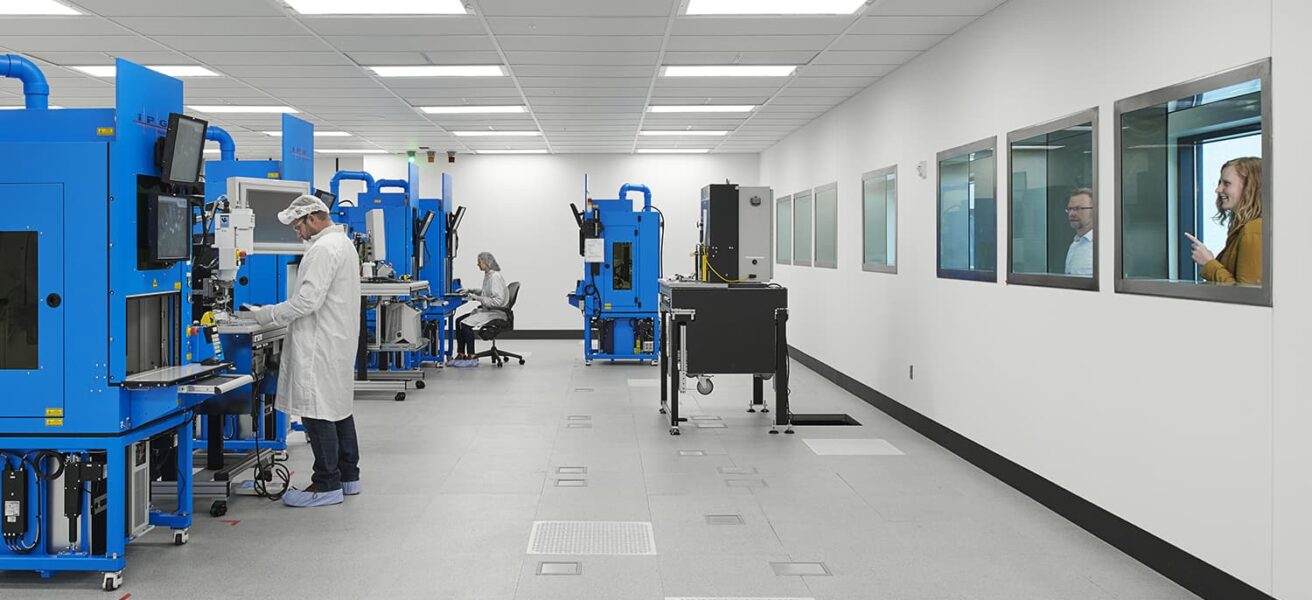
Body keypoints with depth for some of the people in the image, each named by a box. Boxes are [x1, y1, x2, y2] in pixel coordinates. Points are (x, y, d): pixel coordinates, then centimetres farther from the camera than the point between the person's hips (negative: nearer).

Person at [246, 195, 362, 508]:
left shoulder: (323, 248, -17)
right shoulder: (343, 242, 16)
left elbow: (308, 299, -23)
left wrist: (270, 314, -12)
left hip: (321, 344, -11)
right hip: (339, 340, 11)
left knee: (318, 411, -5)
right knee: (338, 406, 15)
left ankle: (327, 485, 0)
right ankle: (348, 476, 23)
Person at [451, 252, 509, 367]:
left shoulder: (495, 277, -20)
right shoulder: (488, 275, 10)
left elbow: (498, 301, -25)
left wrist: (477, 298, -22)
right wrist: (471, 291, 13)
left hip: (496, 312, -10)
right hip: (486, 310, 10)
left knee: (466, 324, -22)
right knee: (458, 321, 2)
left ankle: (471, 357, -15)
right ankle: (461, 355, 4)